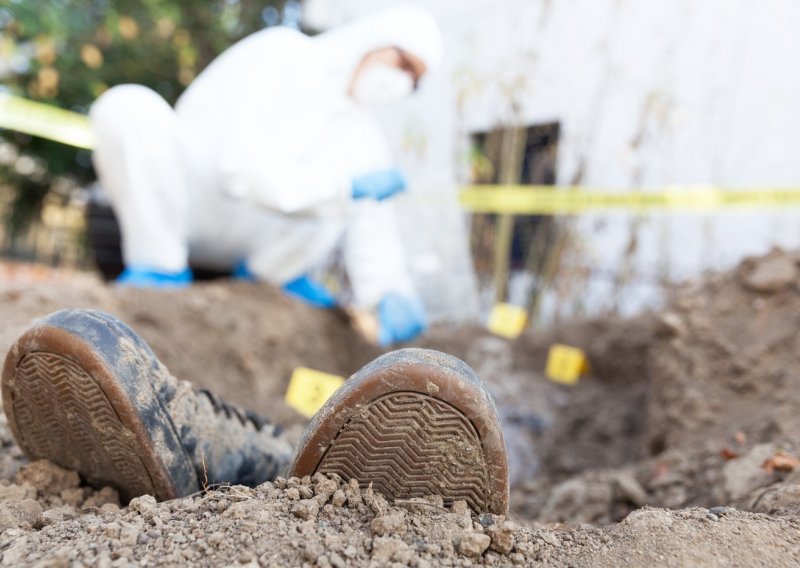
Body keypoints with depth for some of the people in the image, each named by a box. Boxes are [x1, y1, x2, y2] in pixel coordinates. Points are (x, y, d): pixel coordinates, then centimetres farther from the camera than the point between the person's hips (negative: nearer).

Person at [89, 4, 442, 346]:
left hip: (248, 238, 4)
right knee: (128, 107, -30)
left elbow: (372, 230, -3)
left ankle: (270, 270, 3)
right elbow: (242, 163, -23)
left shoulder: (362, 133, 4)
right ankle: (160, 267, -16)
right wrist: (348, 185, -27)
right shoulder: (277, 52, -12)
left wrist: (390, 293, -21)